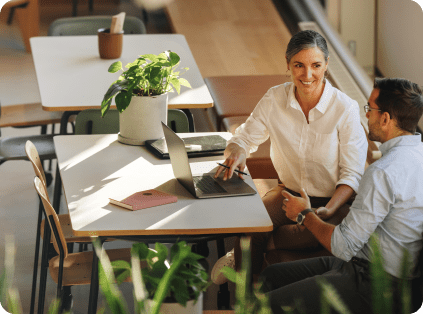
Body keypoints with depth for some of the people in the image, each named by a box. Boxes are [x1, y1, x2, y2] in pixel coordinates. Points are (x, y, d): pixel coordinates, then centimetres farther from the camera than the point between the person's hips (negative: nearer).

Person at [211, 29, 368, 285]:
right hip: (290, 192, 3)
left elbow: (352, 175, -12)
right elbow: (245, 138, 6)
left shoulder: (346, 109, -16)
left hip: (334, 200, -2)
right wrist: (236, 153, -20)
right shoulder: (275, 98, -6)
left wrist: (329, 210, -29)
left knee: (313, 235, -36)